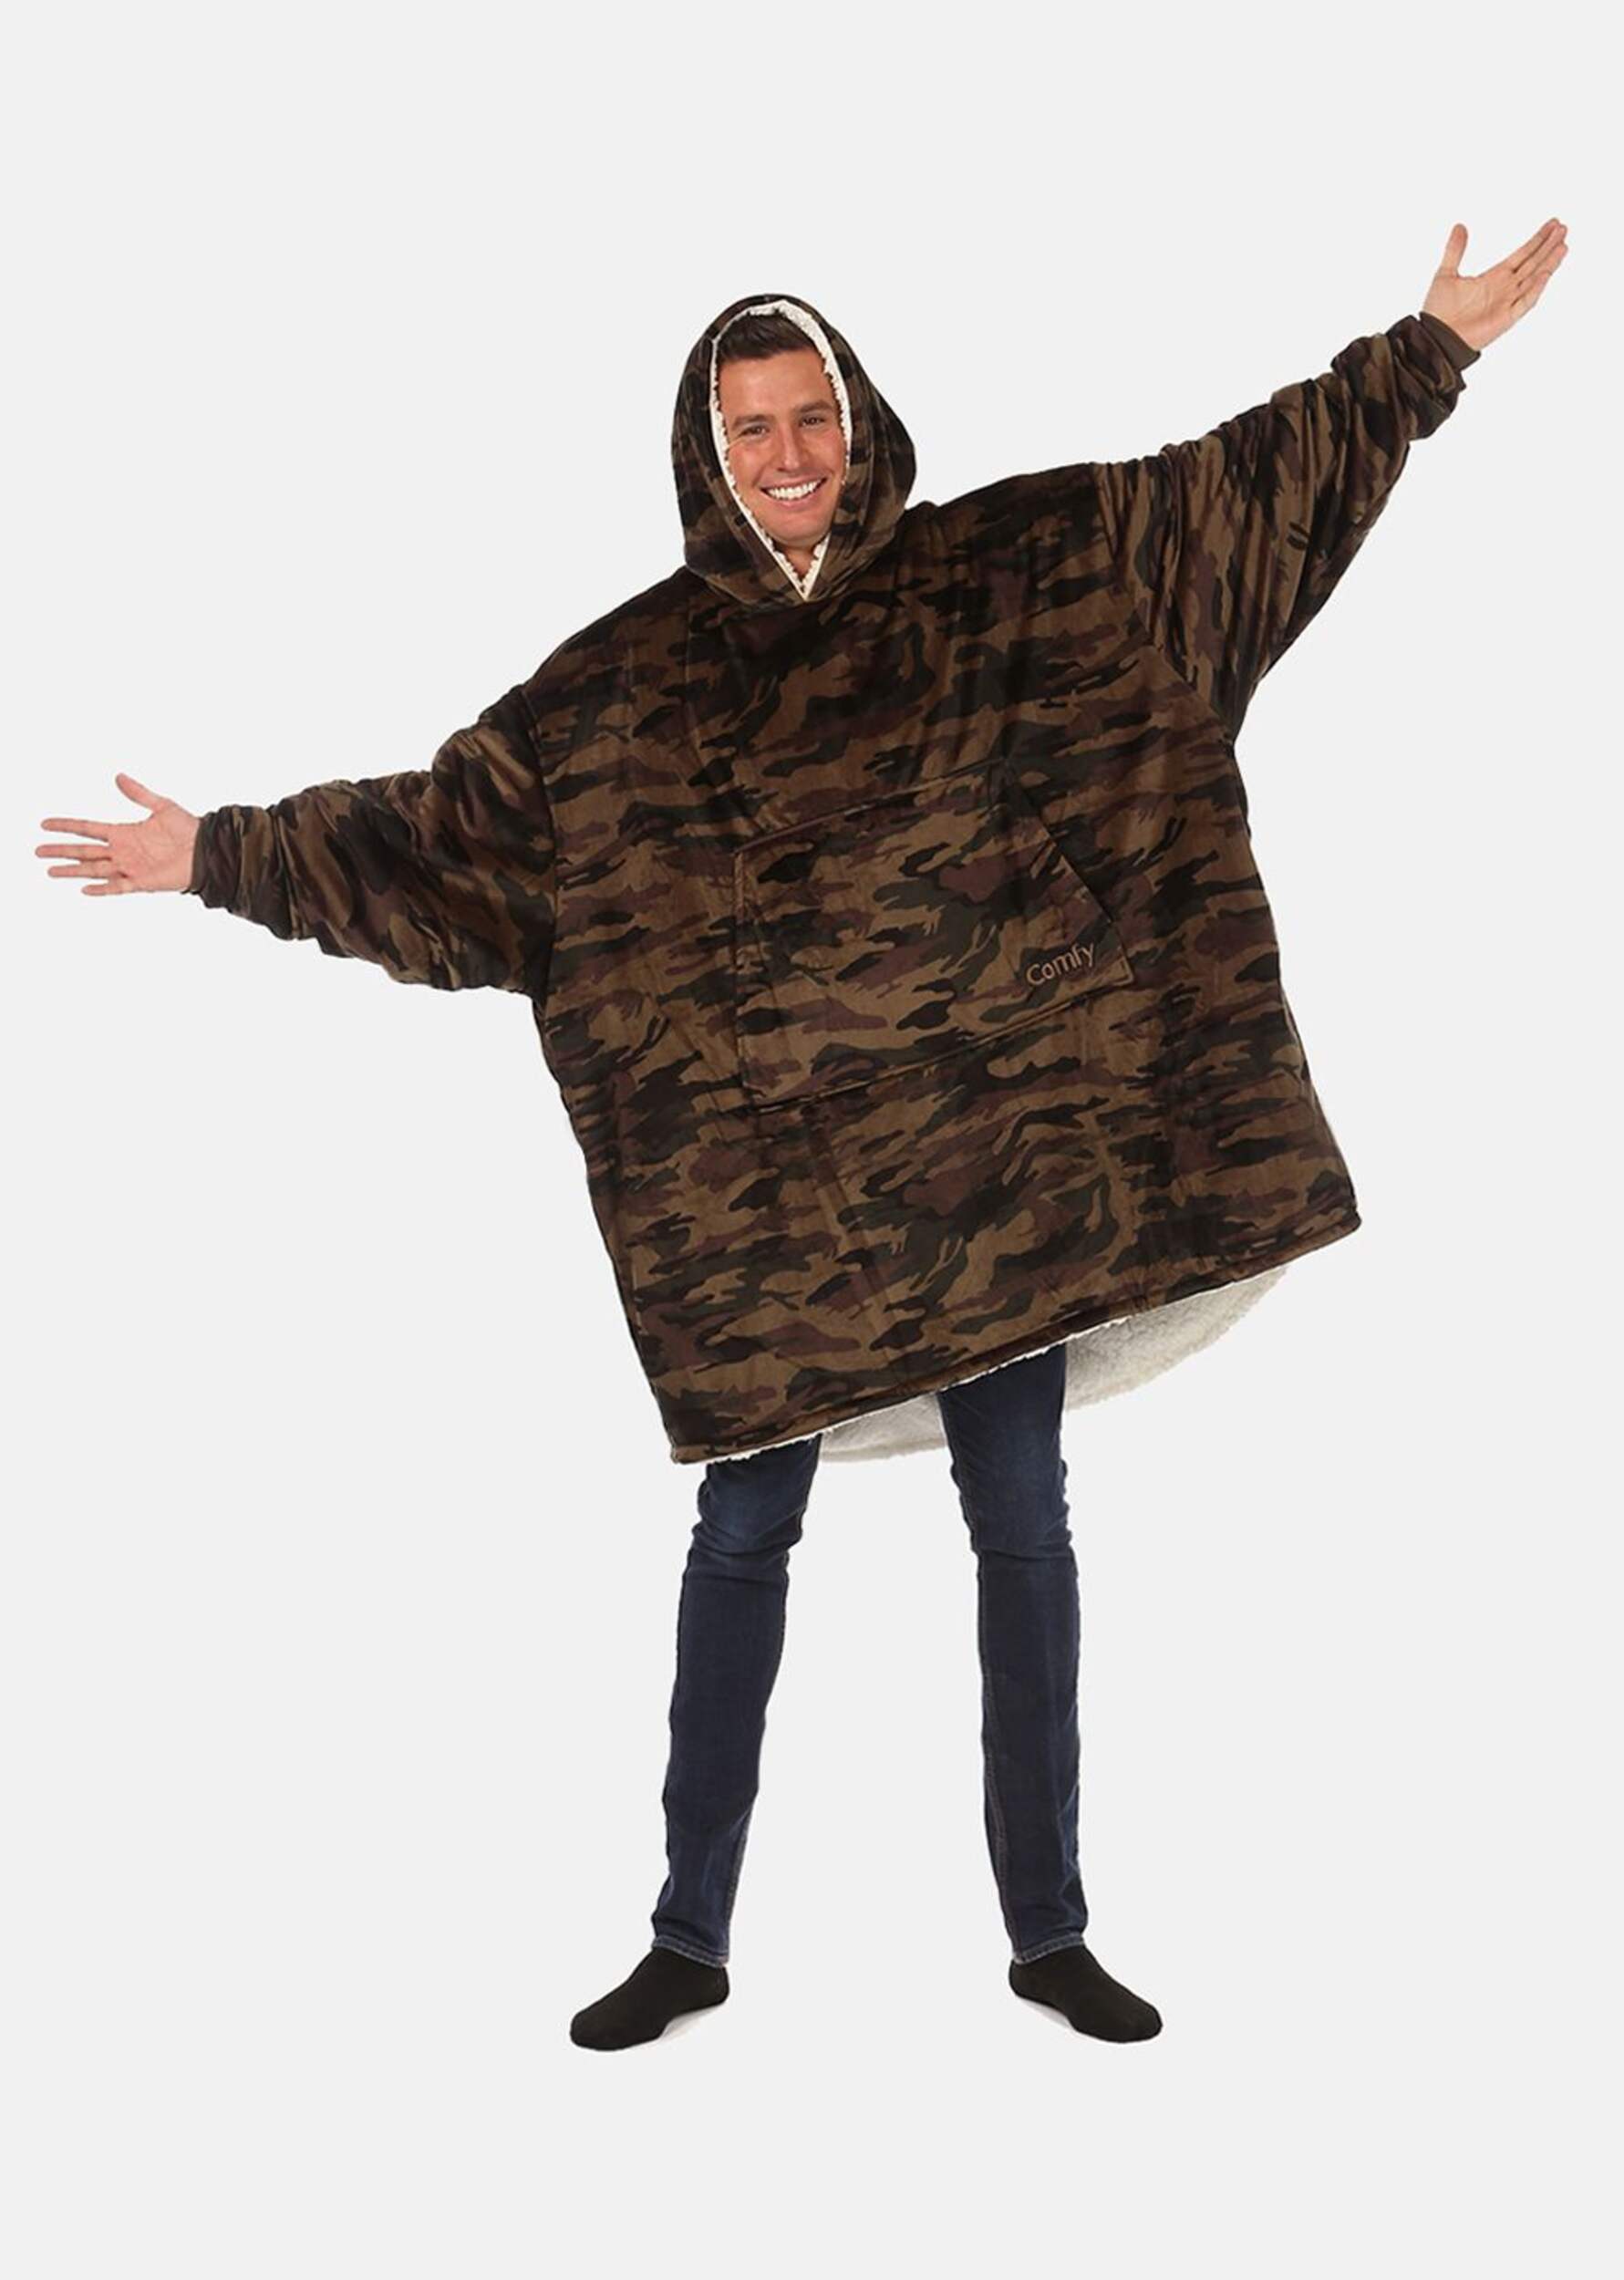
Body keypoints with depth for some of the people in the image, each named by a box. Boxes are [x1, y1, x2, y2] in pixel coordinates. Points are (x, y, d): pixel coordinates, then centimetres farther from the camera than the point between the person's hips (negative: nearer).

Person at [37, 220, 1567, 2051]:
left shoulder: (1019, 569, 2)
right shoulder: (623, 675, 2)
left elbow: (1238, 481, 3)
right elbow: (440, 819, 6)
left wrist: (1432, 346, 1)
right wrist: (225, 855, 3)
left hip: (999, 1151, 1)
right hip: (764, 1182, 0)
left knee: (1024, 1529, 8)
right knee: (741, 1537, 8)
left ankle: (1050, 1929, 21)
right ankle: (690, 1935, 21)